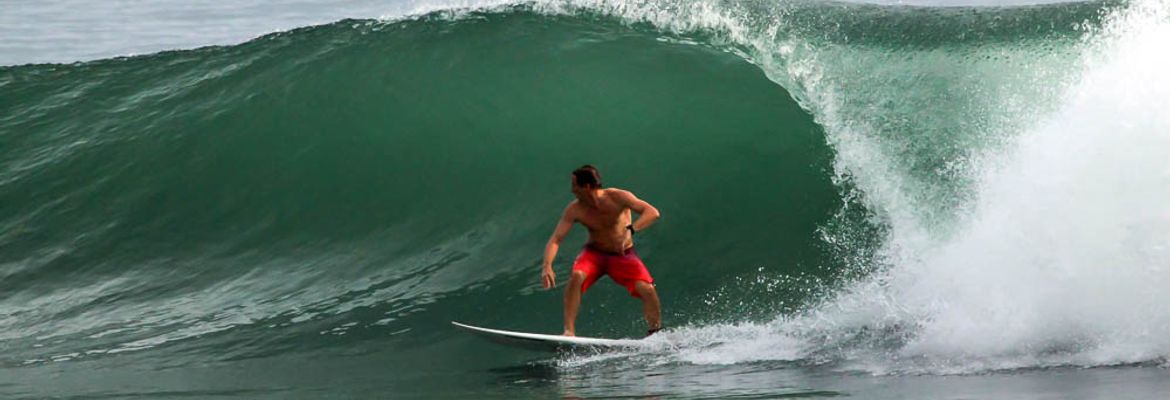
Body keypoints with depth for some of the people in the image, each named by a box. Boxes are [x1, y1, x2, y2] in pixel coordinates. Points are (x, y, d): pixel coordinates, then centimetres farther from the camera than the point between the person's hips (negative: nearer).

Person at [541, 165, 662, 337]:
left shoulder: (617, 197, -23)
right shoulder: (575, 209, -16)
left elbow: (652, 212, -32)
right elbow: (555, 239, -19)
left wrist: (629, 231, -48)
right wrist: (547, 266, -37)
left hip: (623, 255, -1)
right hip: (594, 253, 1)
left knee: (647, 290, -22)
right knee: (576, 276, -31)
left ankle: (656, 334, -1)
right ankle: (569, 331, -27)